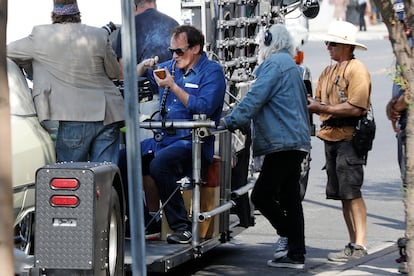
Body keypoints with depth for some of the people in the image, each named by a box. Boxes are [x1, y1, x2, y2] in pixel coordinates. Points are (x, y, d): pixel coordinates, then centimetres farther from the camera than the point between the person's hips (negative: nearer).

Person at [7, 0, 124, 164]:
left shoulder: (41, 36, -1)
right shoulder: (100, 36, 4)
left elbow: (8, 51, 13)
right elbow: (114, 72, 14)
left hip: (74, 119, -3)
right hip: (107, 118, 3)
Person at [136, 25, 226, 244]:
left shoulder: (212, 71, -3)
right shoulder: (171, 66, 18)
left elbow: (204, 108, -17)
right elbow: (137, 76, 31)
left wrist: (173, 86, -16)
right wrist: (145, 66, 7)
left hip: (193, 142, -7)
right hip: (162, 139, 7)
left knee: (159, 164, -36)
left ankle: (182, 227, -29)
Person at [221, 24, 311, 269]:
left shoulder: (274, 63, -9)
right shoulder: (289, 63, 23)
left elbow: (255, 98, -18)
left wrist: (231, 121, -16)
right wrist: (238, 121, 20)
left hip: (283, 142, -10)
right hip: (295, 141, 10)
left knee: (262, 196, -9)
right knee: (289, 198, 9)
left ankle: (293, 245, -7)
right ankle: (296, 253, 9)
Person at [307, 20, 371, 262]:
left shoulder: (357, 70, -8)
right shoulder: (328, 72, 19)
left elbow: (355, 108, -18)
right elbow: (319, 102, 17)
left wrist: (322, 108, -17)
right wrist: (312, 104, -6)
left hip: (349, 138, -8)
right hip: (331, 137, 8)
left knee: (352, 192, -12)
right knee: (342, 195, 9)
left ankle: (359, 245, -13)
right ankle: (353, 243, 14)